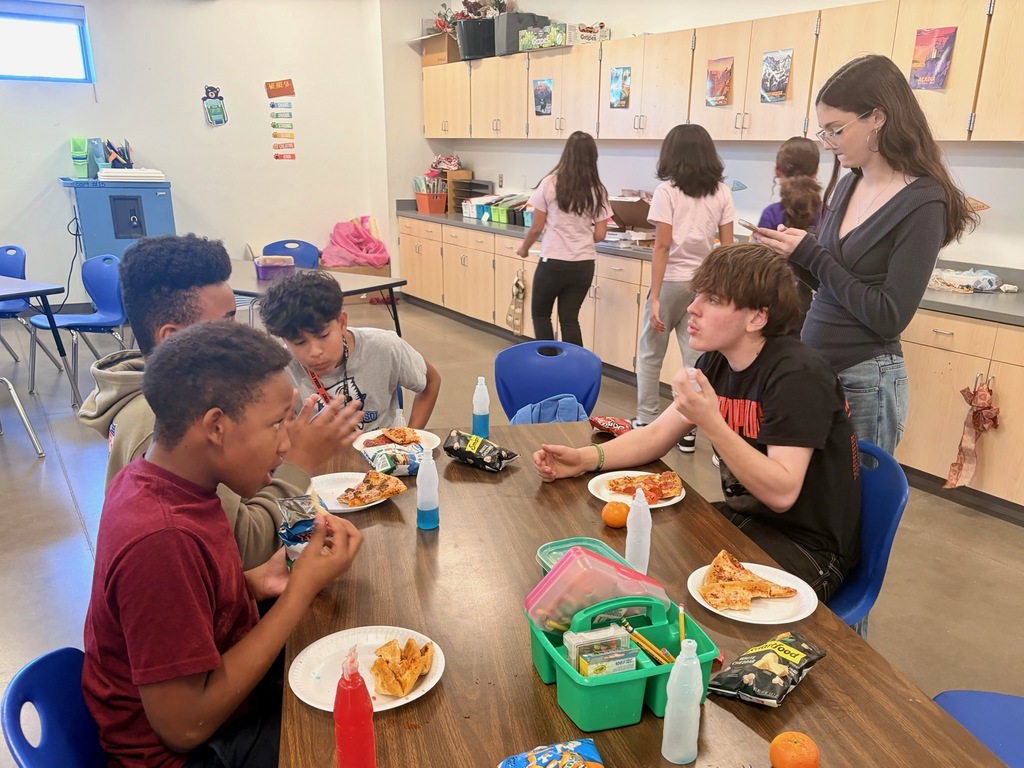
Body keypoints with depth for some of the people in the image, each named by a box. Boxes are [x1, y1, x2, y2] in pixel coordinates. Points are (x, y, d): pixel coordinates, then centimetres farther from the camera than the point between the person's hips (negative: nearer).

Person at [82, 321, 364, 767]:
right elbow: (184, 726, -28)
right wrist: (303, 590, -25)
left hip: (218, 692, 7)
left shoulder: (156, 478, -6)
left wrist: (257, 583, -10)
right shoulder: (162, 539, -33)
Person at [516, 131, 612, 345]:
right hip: (583, 265, 3)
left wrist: (524, 248, 16)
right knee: (569, 319, 14)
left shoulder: (549, 183, -7)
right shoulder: (597, 190, 1)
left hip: (553, 262, -3)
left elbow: (537, 227, -3)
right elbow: (599, 235, 2)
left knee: (540, 313, 18)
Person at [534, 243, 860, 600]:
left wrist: (711, 423, -37)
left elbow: (781, 493, -29)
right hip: (745, 518, 8)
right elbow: (655, 435, 3)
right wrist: (584, 458, -13)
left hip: (809, 547, -7)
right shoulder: (716, 362, 1)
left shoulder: (797, 374, -24)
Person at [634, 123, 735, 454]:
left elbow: (662, 247, -13)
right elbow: (727, 247, 3)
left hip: (672, 281, -4)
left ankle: (647, 421, 21)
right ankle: (688, 429, 12)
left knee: (650, 352, 12)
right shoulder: (722, 192, 6)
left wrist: (654, 297, -13)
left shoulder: (667, 190, -7)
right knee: (696, 356, 7)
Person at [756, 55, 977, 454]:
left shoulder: (922, 203, -13)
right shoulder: (846, 186, 7)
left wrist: (810, 254, -18)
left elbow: (890, 317, -18)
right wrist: (796, 253, -5)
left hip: (864, 380, -6)